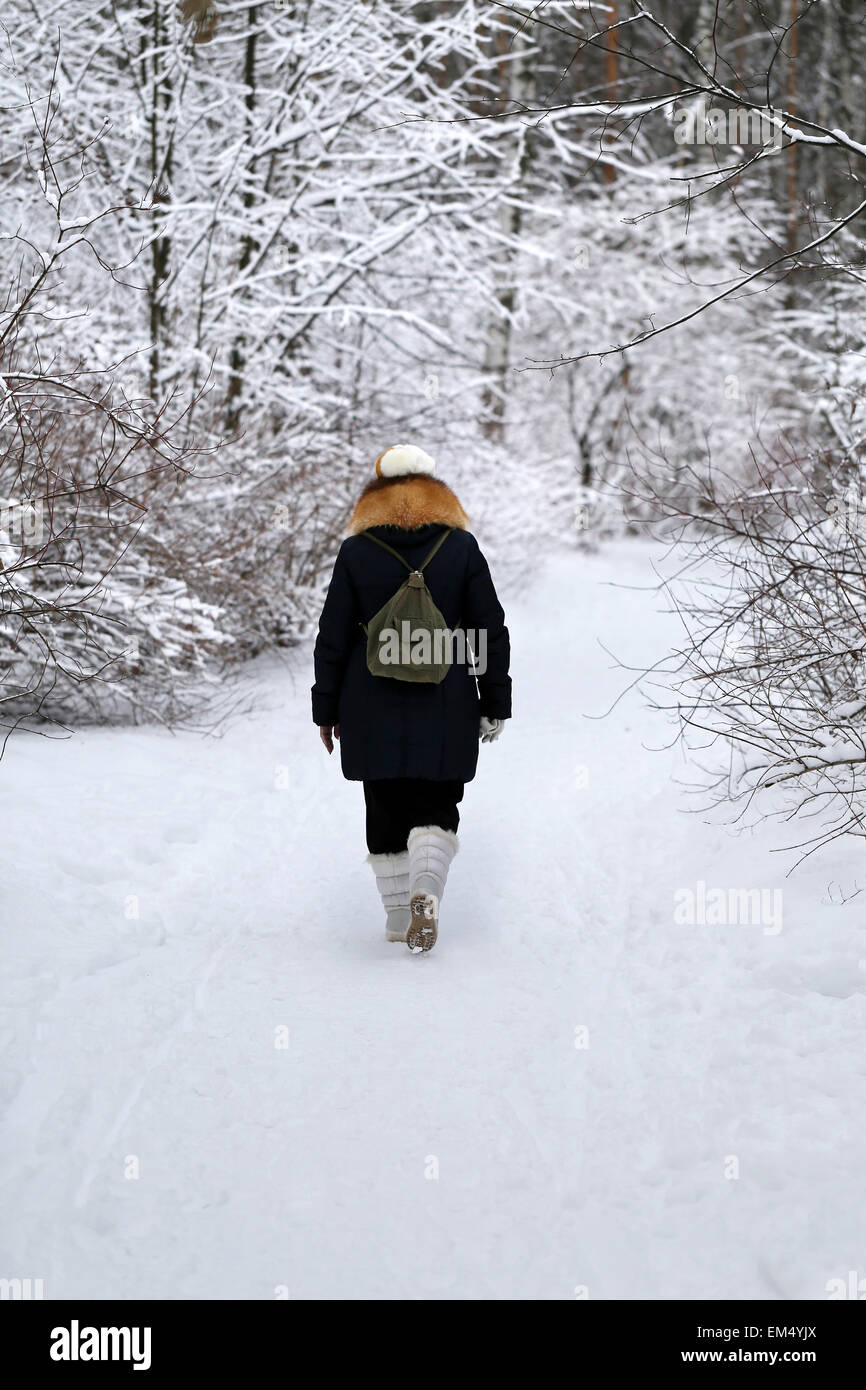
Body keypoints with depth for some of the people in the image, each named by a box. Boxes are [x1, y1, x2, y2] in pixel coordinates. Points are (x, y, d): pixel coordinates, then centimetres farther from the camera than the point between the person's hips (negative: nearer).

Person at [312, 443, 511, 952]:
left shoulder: (356, 552, -1)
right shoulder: (462, 547, -1)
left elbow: (333, 637, 1)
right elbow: (492, 631, 0)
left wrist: (327, 710, 8)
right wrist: (495, 704, 7)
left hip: (373, 707, 0)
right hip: (445, 707, 0)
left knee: (387, 808, 12)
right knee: (437, 805, 7)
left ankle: (398, 915, 14)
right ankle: (426, 889, -18)